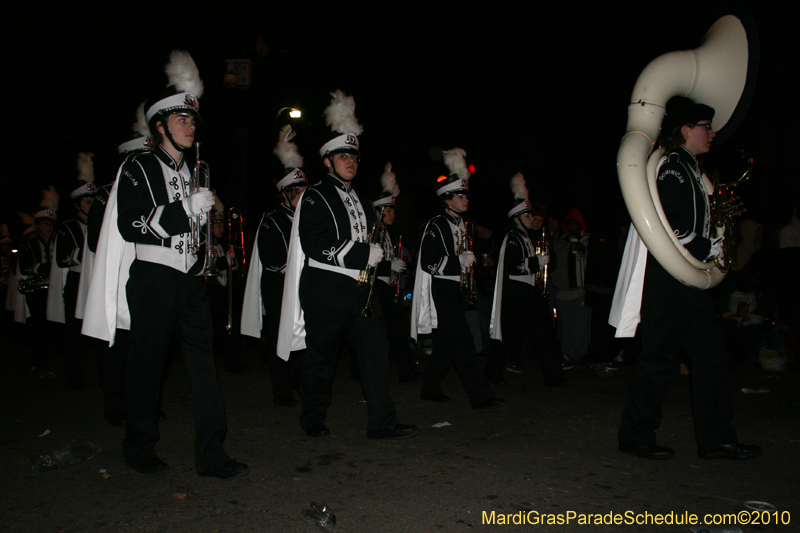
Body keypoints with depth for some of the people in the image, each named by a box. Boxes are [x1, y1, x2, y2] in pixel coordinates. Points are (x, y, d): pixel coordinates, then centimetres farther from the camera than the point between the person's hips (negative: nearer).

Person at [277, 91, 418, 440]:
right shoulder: (315, 197, -5)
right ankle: (313, 421, 23)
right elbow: (316, 247, -17)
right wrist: (364, 254, -18)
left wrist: (376, 251, 7)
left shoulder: (361, 200, 19)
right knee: (321, 358, 4)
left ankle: (382, 423, 6)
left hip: (359, 287, 7)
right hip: (325, 291, -6)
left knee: (376, 349, -1)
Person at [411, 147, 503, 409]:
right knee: (462, 339, -11)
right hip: (443, 291, -9)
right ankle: (481, 396, -11)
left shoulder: (464, 225, 16)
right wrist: (459, 262, -16)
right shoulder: (436, 225, -10)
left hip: (459, 290, 9)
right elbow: (428, 262, -18)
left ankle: (431, 389, 23)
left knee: (447, 342, 11)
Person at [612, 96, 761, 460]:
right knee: (659, 358, -2)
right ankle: (636, 437, 12)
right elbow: (673, 233, -21)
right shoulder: (672, 168, -13)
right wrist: (711, 248, -9)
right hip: (667, 282, -10)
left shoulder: (687, 168, 19)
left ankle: (716, 439, 18)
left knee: (711, 356, 10)